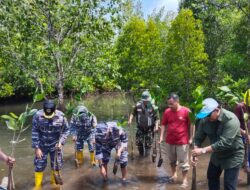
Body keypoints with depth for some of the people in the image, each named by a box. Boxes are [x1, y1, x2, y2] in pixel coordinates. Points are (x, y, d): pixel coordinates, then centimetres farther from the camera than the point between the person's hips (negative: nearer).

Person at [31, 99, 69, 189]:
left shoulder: (61, 116, -17)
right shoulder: (38, 116, -19)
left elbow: (66, 130, -5)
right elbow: (35, 132, -12)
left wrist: (61, 142, -17)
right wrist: (36, 148, -13)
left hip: (55, 145, 1)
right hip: (42, 146, -1)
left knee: (56, 165, 14)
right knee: (39, 166, 5)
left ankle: (54, 182, 40)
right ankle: (37, 186, 26)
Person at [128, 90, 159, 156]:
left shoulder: (153, 107, -16)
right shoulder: (138, 106, -10)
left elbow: (157, 118, -12)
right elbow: (133, 113, 2)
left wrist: (156, 126, -24)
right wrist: (130, 120, -13)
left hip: (149, 128, -2)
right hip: (140, 128, 2)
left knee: (148, 143, 7)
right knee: (138, 142, 2)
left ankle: (147, 153, 37)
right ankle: (141, 153, 32)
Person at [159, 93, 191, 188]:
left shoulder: (186, 111, -14)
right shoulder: (167, 111, -3)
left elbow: (191, 125, -7)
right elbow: (164, 124, 5)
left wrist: (190, 138, -6)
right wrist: (161, 136, -2)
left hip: (182, 141, -4)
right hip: (170, 141, 4)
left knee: (183, 162, 5)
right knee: (172, 160, 20)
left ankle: (185, 180, 19)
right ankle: (174, 175, 40)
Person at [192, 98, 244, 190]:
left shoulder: (231, 120, -31)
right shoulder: (205, 120, -13)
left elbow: (224, 143, -37)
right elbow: (198, 138, -9)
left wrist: (203, 150, -39)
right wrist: (195, 152, -24)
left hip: (232, 155, -6)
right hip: (216, 154, 6)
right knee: (212, 177, 21)